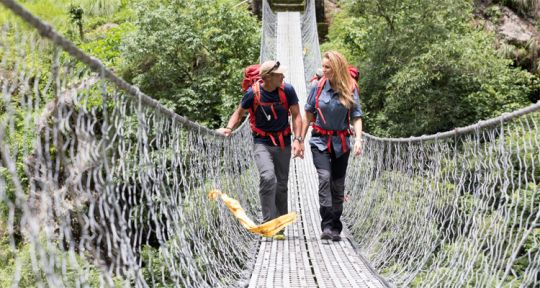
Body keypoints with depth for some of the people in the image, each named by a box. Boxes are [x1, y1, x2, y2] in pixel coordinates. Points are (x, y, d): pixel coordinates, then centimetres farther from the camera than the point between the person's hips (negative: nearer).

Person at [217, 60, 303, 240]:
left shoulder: (287, 90, -6)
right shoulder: (253, 93, -10)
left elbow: (296, 115, 0)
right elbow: (239, 112, 6)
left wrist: (298, 140, -10)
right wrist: (229, 128, -11)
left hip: (283, 144, 3)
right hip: (262, 143, -2)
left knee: (281, 184, 8)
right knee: (267, 177, -26)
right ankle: (268, 222, -17)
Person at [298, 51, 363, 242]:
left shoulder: (350, 89, -4)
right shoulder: (318, 86, -2)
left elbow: (356, 117, -4)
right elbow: (308, 115, 6)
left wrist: (358, 139, -19)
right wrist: (301, 140, 7)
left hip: (341, 142, 1)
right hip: (320, 141, -1)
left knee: (338, 185, 6)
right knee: (324, 177, -20)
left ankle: (335, 228, 18)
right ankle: (326, 226, -21)